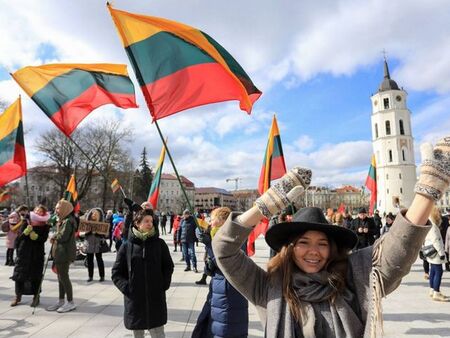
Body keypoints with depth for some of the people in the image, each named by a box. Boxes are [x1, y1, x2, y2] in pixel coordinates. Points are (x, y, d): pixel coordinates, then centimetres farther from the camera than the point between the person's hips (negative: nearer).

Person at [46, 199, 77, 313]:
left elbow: (63, 236, -23)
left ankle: (70, 302, 8)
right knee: (61, 277, 16)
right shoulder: (62, 220, 15)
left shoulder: (68, 221, -18)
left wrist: (54, 237, -5)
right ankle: (61, 301, 27)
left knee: (63, 277, -3)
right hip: (60, 252, 10)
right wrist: (55, 238, -1)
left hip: (65, 253, -10)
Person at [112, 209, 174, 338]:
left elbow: (168, 266, 7)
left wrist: (164, 284, -4)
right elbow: (116, 273, 2)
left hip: (156, 299, 0)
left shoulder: (159, 244, 0)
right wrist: (127, 287, -9)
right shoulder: (127, 246, -2)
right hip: (134, 300, 0)